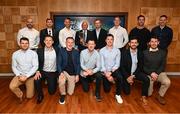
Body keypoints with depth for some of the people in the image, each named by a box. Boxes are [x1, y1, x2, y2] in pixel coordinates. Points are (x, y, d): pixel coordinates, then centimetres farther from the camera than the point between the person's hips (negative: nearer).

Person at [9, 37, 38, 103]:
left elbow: (35, 66, -12)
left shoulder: (33, 53, -9)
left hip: (30, 76, -1)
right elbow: (14, 67, 2)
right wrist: (19, 75, -15)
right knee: (12, 86, -28)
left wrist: (26, 76, -20)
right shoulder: (15, 54, -2)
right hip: (19, 76, 1)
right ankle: (20, 95, 7)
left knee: (29, 96, 1)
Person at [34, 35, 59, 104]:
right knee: (36, 79, -30)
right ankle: (40, 95, -2)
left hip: (53, 73, 0)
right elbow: (37, 63, -2)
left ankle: (53, 82, 36)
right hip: (43, 71, 1)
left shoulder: (57, 50, -3)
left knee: (51, 91, 0)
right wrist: (37, 71, -17)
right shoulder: (39, 50, -2)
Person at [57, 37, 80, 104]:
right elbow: (59, 63, -5)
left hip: (73, 74, 2)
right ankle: (63, 95, -3)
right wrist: (61, 72, -20)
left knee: (70, 93, 3)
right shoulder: (61, 51, -1)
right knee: (61, 82, -35)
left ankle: (68, 83, 36)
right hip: (64, 72, -1)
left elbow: (78, 64, 3)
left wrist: (77, 75, -5)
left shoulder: (76, 52, 4)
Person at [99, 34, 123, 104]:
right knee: (107, 90, 1)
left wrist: (111, 72, -18)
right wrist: (106, 74, -18)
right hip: (105, 71, 0)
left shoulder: (117, 51, -1)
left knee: (120, 77, -34)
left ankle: (118, 94, -10)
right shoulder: (102, 51, -4)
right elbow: (102, 64, -7)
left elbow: (117, 64, -5)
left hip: (114, 70, 0)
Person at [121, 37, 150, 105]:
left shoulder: (140, 53, -4)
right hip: (126, 73, -2)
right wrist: (127, 77, -19)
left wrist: (133, 75, -15)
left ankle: (143, 96, -6)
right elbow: (122, 66, -11)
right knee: (127, 92, -4)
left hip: (136, 72, 2)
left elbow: (140, 66, -3)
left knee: (147, 79, -25)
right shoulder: (124, 52, -11)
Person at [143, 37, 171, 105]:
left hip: (159, 72, 2)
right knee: (148, 94, -9)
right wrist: (151, 73, -16)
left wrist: (156, 73, -15)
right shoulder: (145, 52, -3)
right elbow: (143, 66, -3)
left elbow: (163, 65, 0)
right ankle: (150, 88, 29)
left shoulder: (162, 52, 2)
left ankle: (160, 96, -2)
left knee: (167, 82, -29)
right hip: (148, 74, -2)